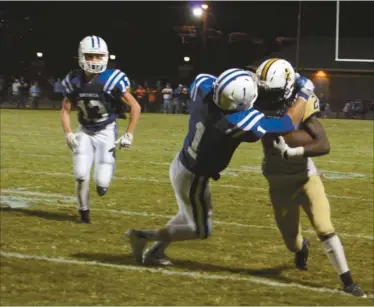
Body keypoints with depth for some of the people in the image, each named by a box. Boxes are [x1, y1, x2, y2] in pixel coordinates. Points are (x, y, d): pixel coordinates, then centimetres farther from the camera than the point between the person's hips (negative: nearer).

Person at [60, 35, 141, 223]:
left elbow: (135, 107, -13)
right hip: (84, 132, 2)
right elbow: (65, 110, 3)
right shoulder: (75, 81, -9)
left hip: (106, 132, -2)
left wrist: (129, 134, -15)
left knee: (101, 184, -11)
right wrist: (68, 134, -10)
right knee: (81, 176, -12)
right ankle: (84, 214, 11)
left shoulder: (112, 80, -20)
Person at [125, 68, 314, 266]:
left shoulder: (203, 86, -21)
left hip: (181, 164, 7)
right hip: (193, 178, -7)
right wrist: (304, 94, -11)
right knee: (201, 230, 15)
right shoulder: (241, 123, -35)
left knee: (191, 214, 31)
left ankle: (154, 253, 39)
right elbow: (287, 123, -24)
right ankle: (142, 235, 15)